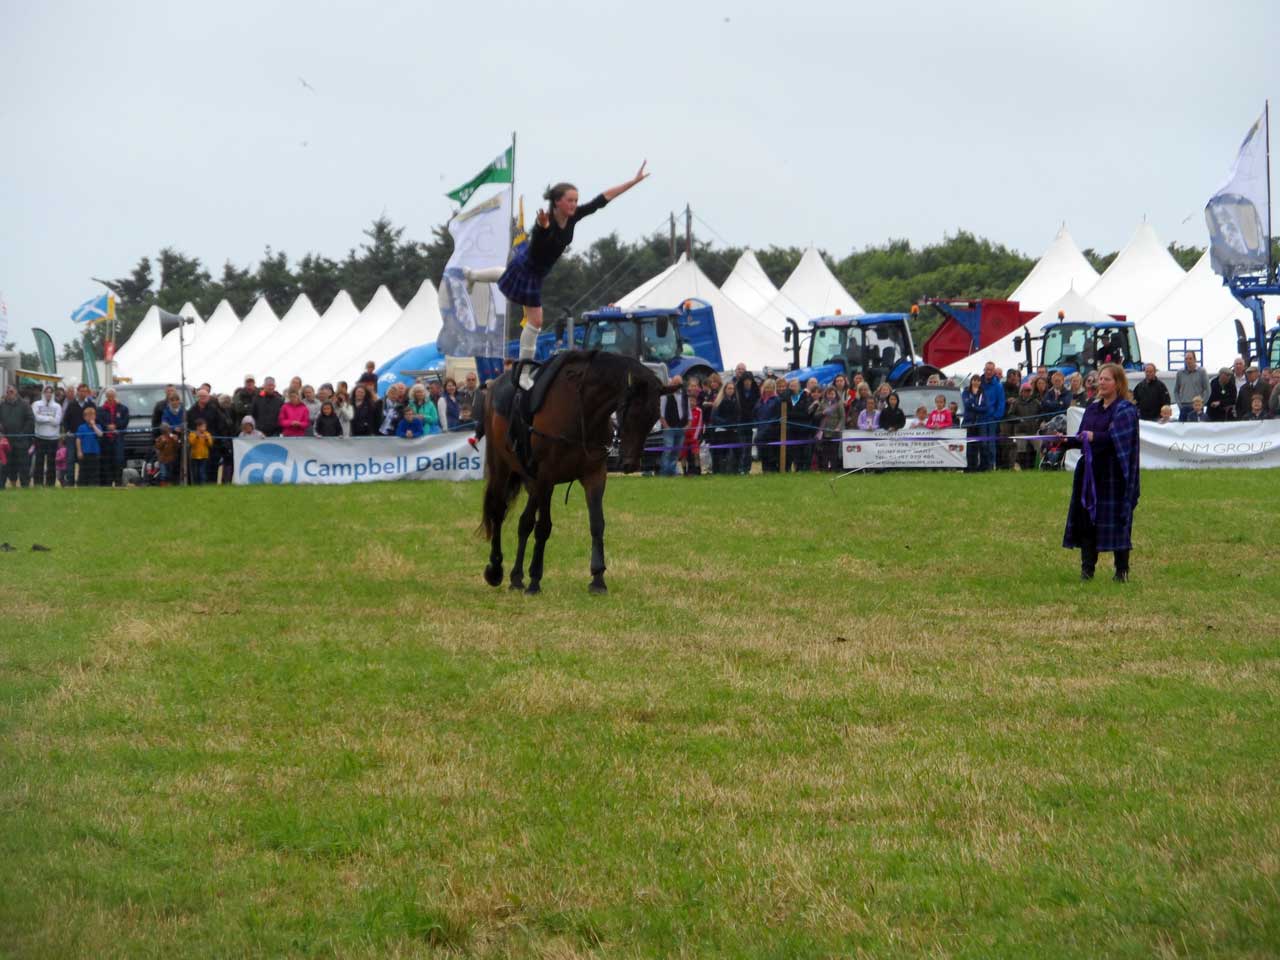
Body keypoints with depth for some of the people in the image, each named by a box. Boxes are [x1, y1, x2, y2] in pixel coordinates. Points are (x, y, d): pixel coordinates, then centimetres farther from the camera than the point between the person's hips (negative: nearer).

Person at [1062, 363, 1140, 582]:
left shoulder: (1125, 409, -5)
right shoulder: (1092, 408, 16)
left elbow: (1121, 438, -19)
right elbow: (1083, 438, 15)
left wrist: (1095, 437, -25)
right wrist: (1067, 440, -2)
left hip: (1113, 473, -6)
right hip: (1090, 471, 6)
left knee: (1117, 521, -3)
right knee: (1087, 518, 2)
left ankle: (1122, 570, 5)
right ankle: (1087, 568, 6)